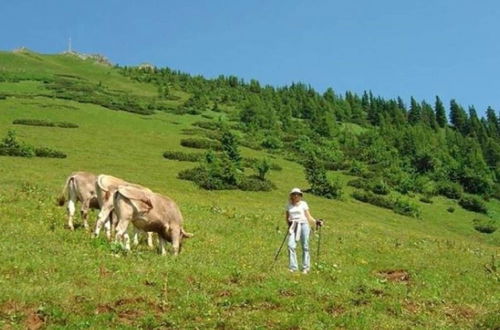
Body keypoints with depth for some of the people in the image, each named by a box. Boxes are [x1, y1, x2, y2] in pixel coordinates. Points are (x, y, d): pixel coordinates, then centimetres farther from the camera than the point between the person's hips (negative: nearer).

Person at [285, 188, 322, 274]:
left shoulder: (303, 204, 5)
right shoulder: (288, 205, 13)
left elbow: (308, 216, 6)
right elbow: (286, 217, 20)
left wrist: (316, 222, -10)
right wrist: (288, 222, 0)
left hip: (303, 225, -2)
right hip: (293, 227, 2)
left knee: (305, 246, -1)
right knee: (291, 245, -13)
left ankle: (305, 267, 6)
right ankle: (293, 267, -6)